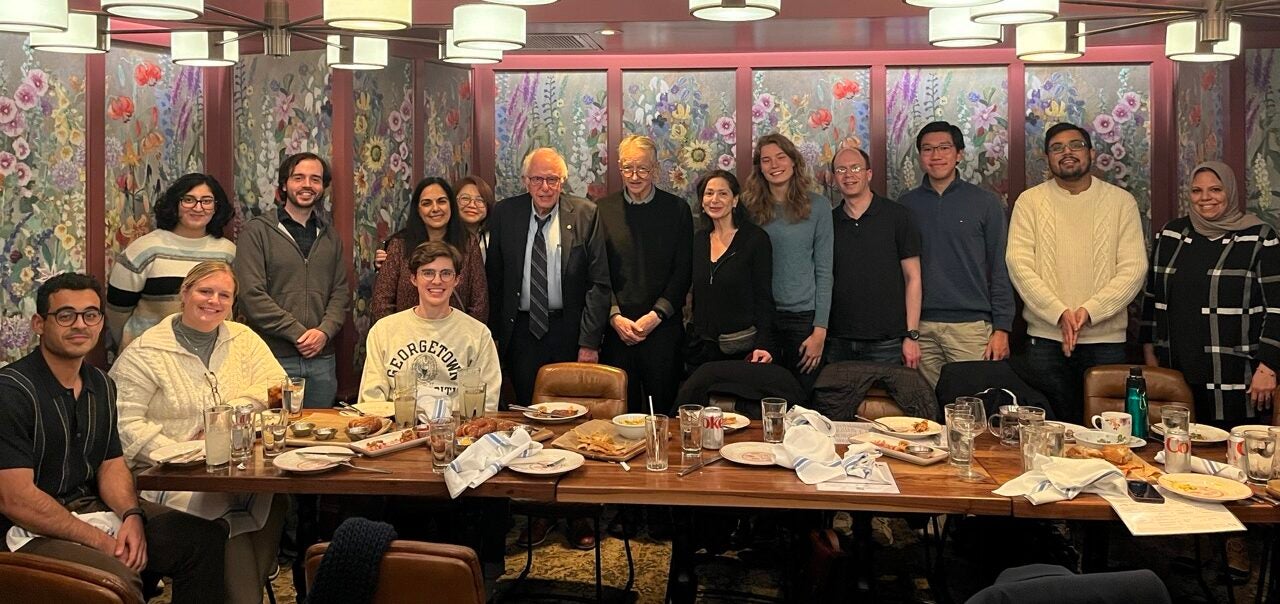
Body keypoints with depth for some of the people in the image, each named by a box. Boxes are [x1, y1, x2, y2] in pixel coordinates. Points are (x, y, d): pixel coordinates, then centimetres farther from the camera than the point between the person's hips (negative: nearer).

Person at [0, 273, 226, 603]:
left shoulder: (100, 385, 10)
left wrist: (132, 515, -9)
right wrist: (101, 542, -19)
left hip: (94, 509, 8)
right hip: (33, 531, -8)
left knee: (208, 539, -5)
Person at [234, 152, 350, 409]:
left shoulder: (330, 236, 15)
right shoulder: (257, 231, -1)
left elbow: (341, 292, 11)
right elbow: (250, 295, -10)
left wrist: (325, 331, -8)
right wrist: (298, 333, -13)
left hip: (322, 360, 5)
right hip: (273, 356, -4)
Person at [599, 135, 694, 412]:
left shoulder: (677, 209, 4)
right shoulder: (602, 209, 6)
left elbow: (683, 271, 1)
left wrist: (656, 315, -8)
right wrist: (615, 316, -7)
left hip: (663, 327, 0)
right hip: (616, 329, 1)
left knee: (663, 407, 4)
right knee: (621, 409, 5)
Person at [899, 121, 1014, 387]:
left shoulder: (986, 203, 4)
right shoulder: (906, 204, 9)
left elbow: (999, 269, 3)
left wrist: (1001, 328, -3)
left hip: (971, 325, -2)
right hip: (921, 327, 2)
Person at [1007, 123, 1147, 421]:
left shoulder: (1121, 202, 5)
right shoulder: (1030, 201, 4)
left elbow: (1134, 268, -2)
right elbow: (1019, 264, -5)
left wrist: (1090, 311, -15)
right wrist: (1059, 314, -15)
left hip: (1106, 338, 0)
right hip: (1045, 338, 0)